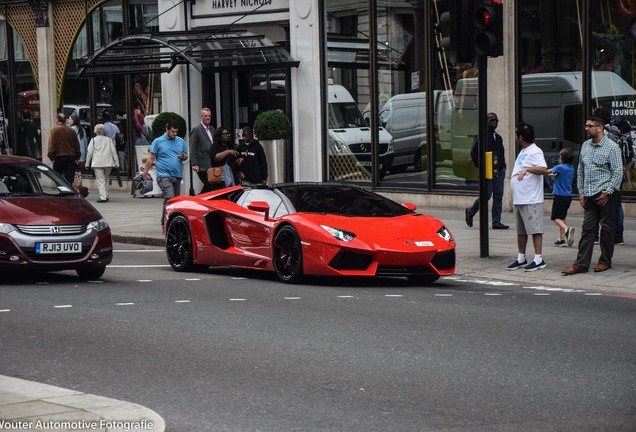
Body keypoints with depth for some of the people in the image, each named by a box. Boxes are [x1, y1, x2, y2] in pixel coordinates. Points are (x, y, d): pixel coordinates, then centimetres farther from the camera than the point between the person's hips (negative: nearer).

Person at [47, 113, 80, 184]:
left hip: (59, 157, -3)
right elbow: (77, 145, 10)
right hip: (71, 157, 3)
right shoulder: (71, 131, 6)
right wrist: (77, 158, 17)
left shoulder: (54, 130, -6)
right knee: (69, 178, 2)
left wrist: (51, 157, -6)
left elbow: (51, 145, -11)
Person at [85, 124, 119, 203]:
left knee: (100, 180, -6)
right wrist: (116, 162, 12)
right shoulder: (108, 139, 10)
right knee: (106, 179, 17)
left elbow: (89, 152, 2)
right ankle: (105, 195, 17)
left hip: (98, 163, -3)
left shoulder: (93, 140, 2)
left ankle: (103, 197, -16)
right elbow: (113, 151, 9)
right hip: (108, 163, 3)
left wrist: (87, 163, 9)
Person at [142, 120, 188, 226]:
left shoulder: (180, 141, 13)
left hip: (177, 176, 6)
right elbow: (151, 159, 2)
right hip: (164, 176, -6)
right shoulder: (158, 141, 1)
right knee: (170, 198, -21)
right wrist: (145, 173, 0)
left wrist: (183, 157, -5)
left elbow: (186, 155, 20)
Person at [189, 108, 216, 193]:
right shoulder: (196, 130, -5)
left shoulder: (212, 129, 18)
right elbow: (192, 149, -8)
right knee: (209, 186, -12)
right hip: (202, 166, -7)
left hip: (211, 165, 7)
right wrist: (194, 164, -15)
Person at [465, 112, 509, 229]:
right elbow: (473, 153, -9)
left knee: (498, 196, 3)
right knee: (486, 195, -6)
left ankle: (496, 222, 6)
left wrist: (503, 166, 10)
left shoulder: (498, 138, 16)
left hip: (499, 171, 7)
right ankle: (470, 212, 18)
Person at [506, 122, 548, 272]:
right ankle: (521, 258, 22)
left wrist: (527, 169, -38)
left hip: (531, 200, -10)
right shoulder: (522, 152, 18)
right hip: (518, 199, 10)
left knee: (535, 229, -6)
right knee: (521, 230, 14)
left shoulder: (535, 152, -13)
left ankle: (538, 259, -4)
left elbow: (544, 169, -28)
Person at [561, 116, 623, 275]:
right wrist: (581, 192, 11)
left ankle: (605, 261, 13)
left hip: (605, 195, -6)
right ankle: (581, 263, 1)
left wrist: (607, 192, -14)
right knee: (587, 229, 3)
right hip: (589, 196, 6)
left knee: (607, 228, 3)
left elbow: (618, 172, -10)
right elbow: (580, 170, 18)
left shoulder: (612, 147, -7)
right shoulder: (585, 146, 12)